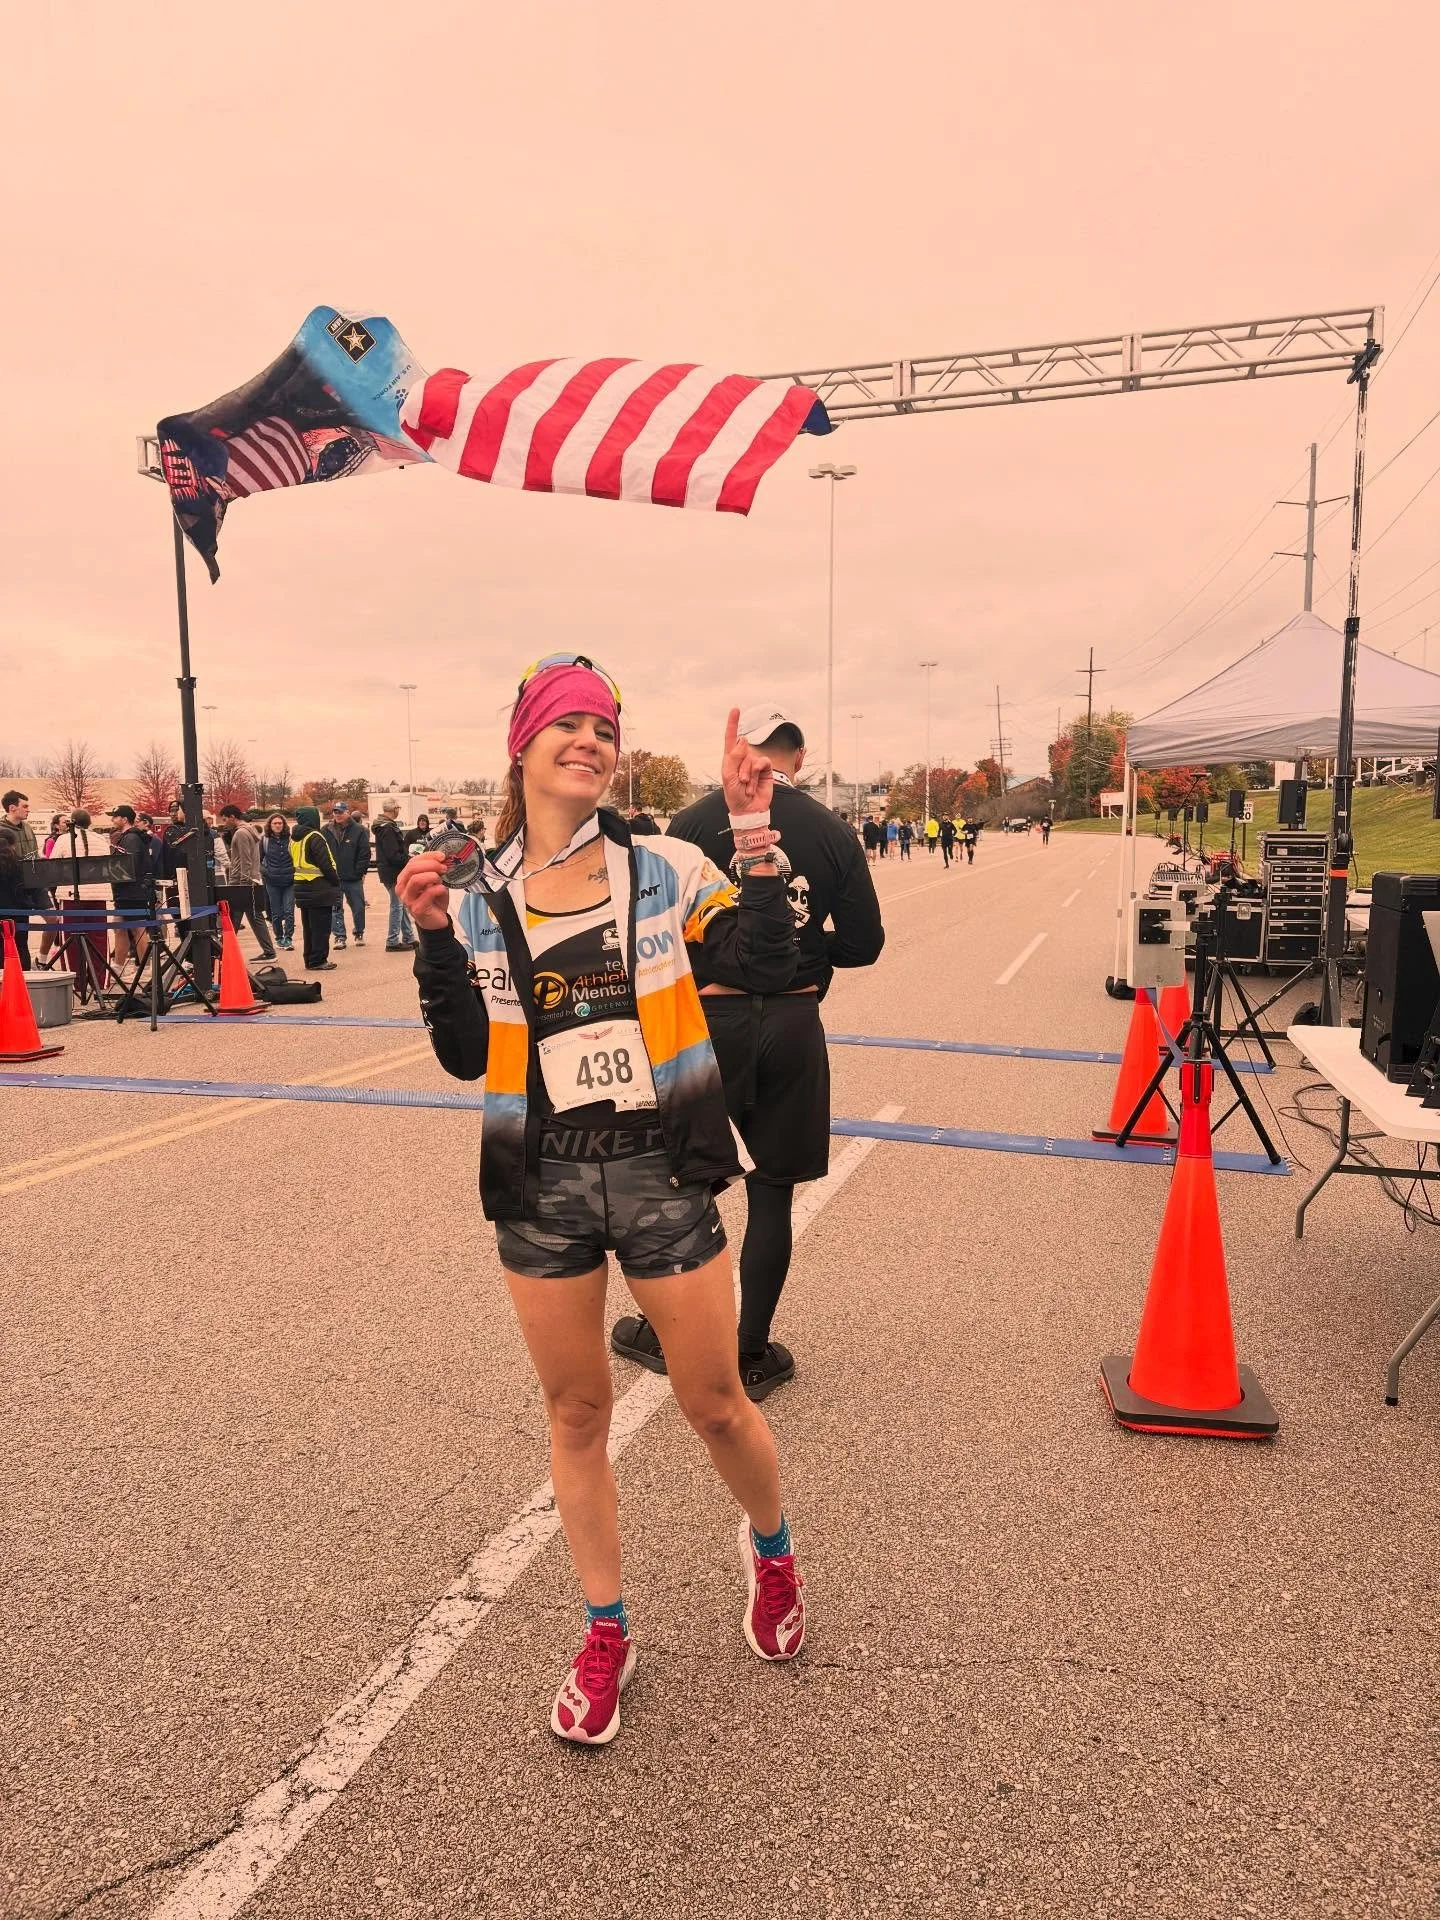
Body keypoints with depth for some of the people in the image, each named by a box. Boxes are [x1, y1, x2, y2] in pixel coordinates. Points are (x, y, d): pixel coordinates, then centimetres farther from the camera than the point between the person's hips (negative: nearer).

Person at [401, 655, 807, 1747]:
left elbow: (764, 970, -12)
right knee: (576, 1415, 15)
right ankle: (606, 1635, 38)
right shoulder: (480, 901, 2)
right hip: (541, 1187, 2)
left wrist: (755, 834, -17)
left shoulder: (666, 869, -3)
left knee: (715, 1404, 10)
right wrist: (433, 939, -11)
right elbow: (467, 1058, 0)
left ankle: (772, 1552, 44)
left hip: (662, 1173, -2)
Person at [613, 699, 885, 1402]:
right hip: (793, 1027, 1)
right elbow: (863, 943, 1)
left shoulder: (695, 821, -6)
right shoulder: (833, 833, -1)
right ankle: (751, 1355, 22)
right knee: (771, 1194, 11)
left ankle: (661, 1332, 31)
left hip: (709, 1019, -1)